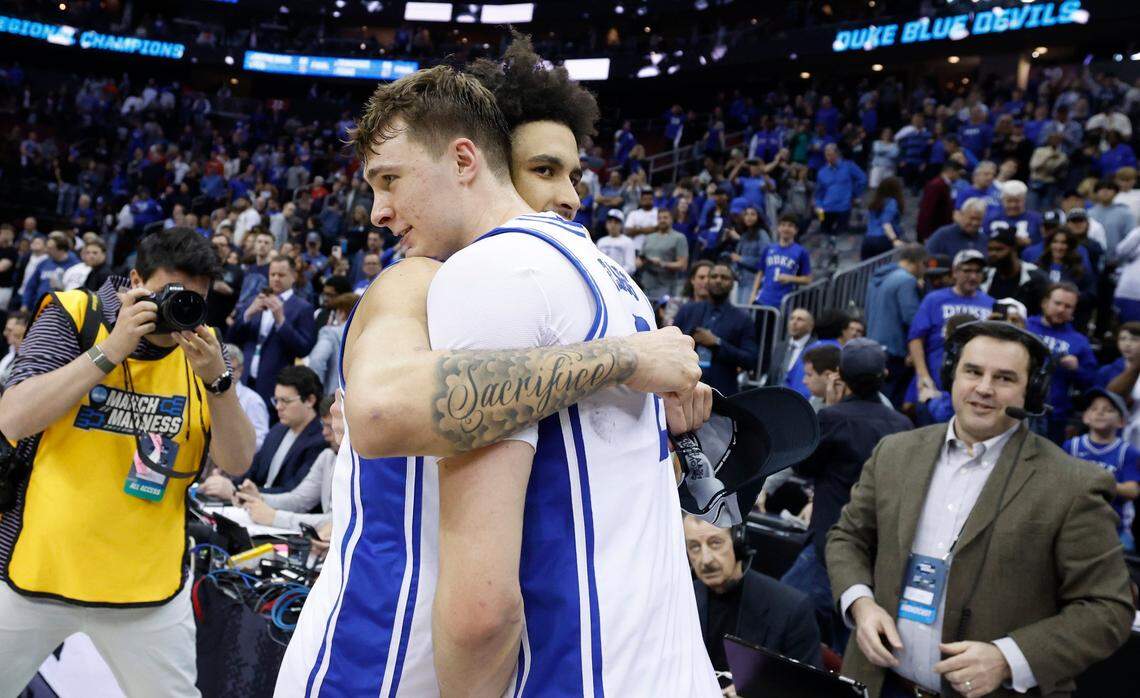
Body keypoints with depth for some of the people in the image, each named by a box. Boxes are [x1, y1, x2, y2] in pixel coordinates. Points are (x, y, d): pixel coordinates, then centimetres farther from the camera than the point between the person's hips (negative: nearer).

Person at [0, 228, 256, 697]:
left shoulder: (199, 345, 2)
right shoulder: (73, 314, -6)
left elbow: (237, 463, -3)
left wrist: (216, 379, -19)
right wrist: (111, 349, -22)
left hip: (147, 582, 2)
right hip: (40, 566, -1)